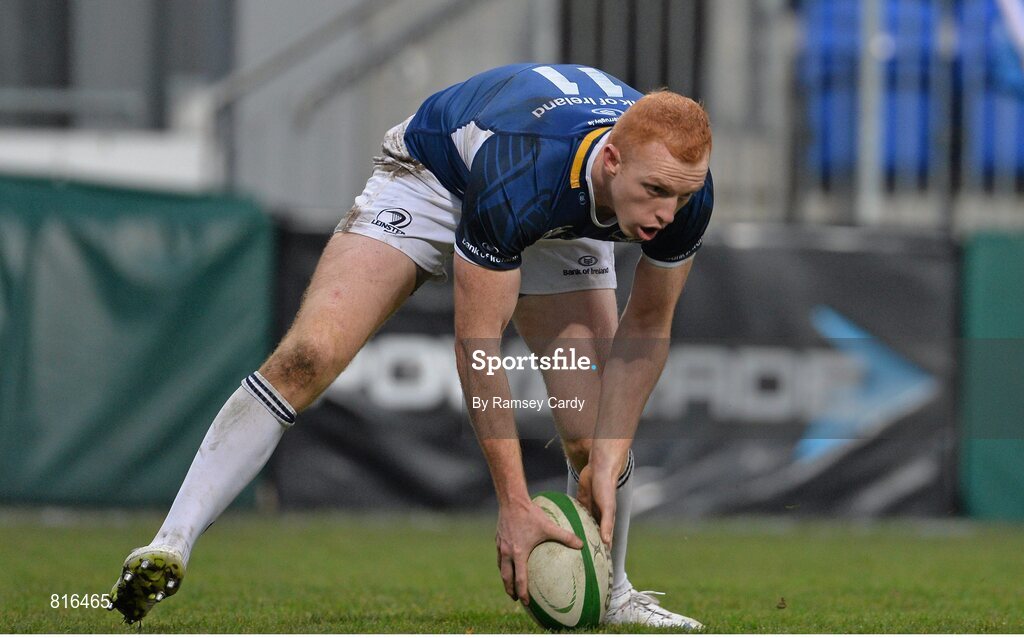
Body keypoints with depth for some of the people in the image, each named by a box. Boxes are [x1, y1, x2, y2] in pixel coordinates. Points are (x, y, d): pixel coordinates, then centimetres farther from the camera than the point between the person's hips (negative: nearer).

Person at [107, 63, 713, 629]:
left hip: (563, 226, 4)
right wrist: (514, 502, -35)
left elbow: (648, 326, -13)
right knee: (307, 357, -22)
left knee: (597, 435, -9)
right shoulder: (515, 177, -45)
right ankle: (170, 547, -18)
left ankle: (611, 594, 18)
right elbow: (478, 345, -36)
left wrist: (608, 458, -21)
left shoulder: (683, 194, -31)